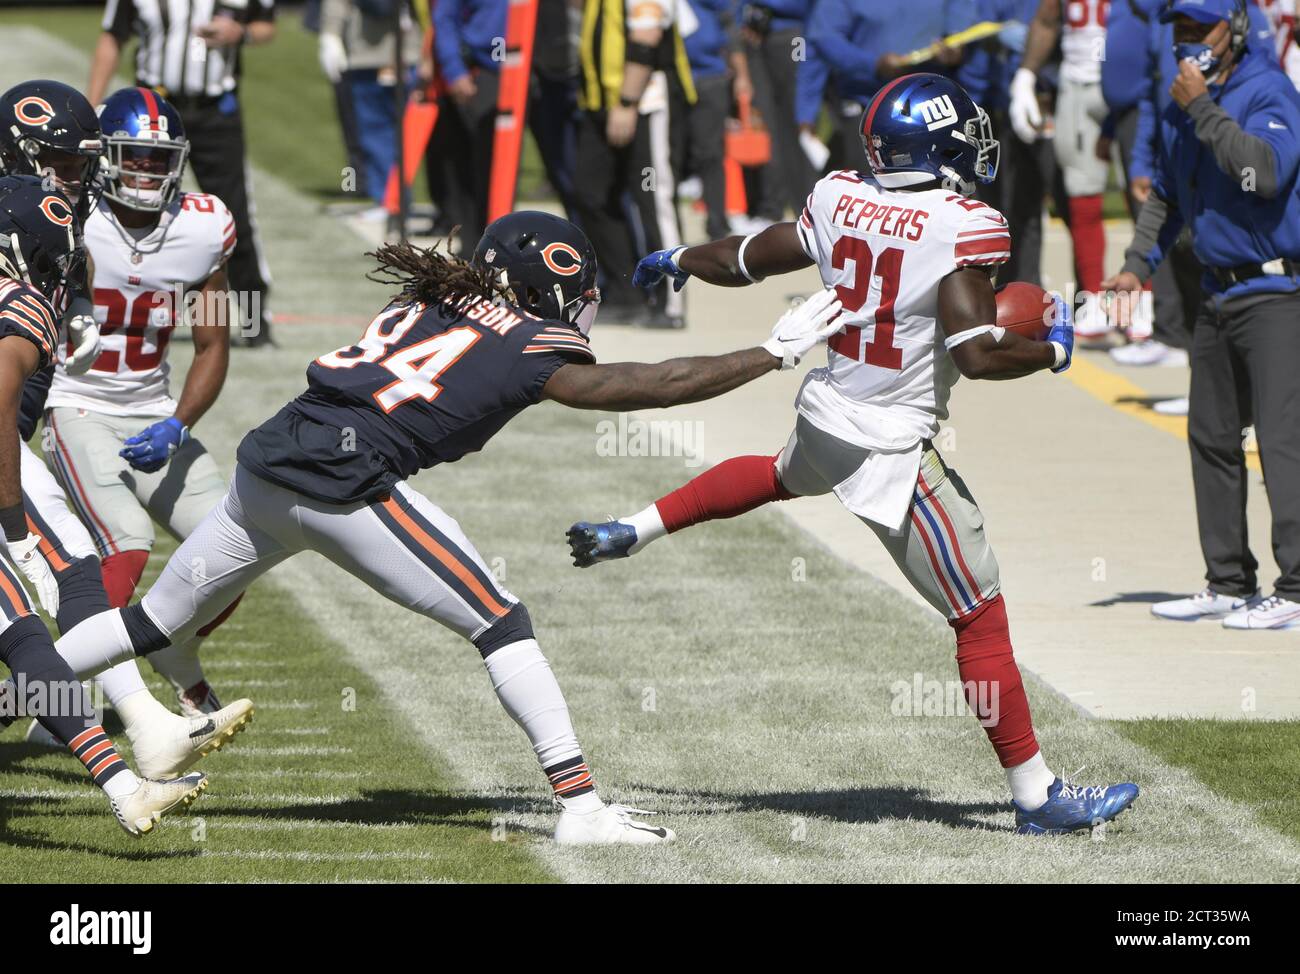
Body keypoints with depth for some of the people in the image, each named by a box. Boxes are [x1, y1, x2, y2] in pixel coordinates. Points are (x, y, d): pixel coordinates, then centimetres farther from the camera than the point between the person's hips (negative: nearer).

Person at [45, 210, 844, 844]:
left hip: (266, 465, 7)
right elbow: (657, 387, 8)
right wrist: (778, 352, 15)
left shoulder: (429, 303, 21)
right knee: (500, 623, 0)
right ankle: (581, 805, -7)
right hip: (345, 487, -7)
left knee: (160, 622, 19)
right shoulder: (529, 349, 4)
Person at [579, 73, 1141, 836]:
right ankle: (1036, 795, 6)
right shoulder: (964, 230, -20)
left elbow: (747, 261, 13)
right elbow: (976, 354, -26)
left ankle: (628, 532, 47)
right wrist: (1053, 349, -7)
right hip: (893, 451, -7)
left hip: (826, 417, 7)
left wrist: (676, 262, 33)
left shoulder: (839, 201, -1)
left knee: (780, 476, 43)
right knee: (980, 618, 1)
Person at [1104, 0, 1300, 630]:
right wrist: (1138, 264, 13)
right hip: (1219, 291, 9)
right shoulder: (1181, 106, 12)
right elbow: (1165, 195, 25)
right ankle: (1229, 583, 22)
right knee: (1211, 437, 13)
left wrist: (1203, 108, -25)